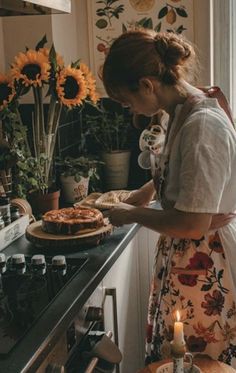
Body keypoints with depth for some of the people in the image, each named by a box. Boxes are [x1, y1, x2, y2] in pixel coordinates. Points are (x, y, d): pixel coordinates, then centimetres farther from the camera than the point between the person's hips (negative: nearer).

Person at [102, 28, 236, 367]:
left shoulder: (202, 125, -25)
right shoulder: (183, 114, 4)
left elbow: (193, 224, -26)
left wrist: (133, 214, -13)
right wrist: (149, 189, 16)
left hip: (205, 266, -9)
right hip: (184, 256, 9)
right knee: (169, 355, 20)